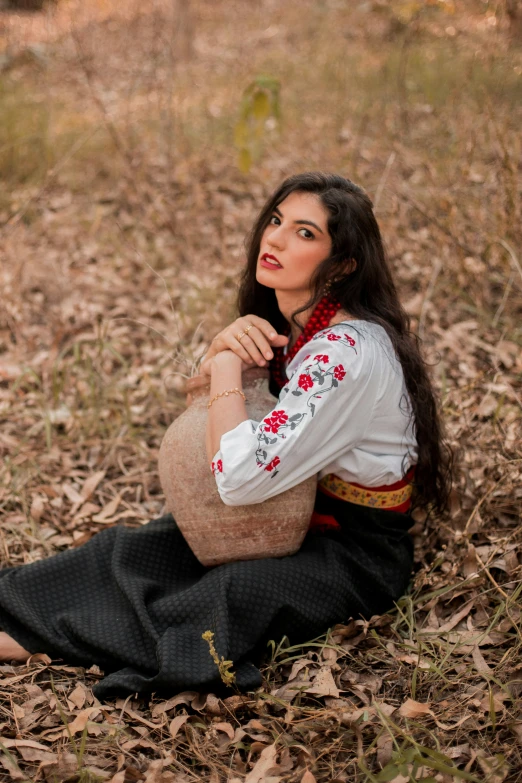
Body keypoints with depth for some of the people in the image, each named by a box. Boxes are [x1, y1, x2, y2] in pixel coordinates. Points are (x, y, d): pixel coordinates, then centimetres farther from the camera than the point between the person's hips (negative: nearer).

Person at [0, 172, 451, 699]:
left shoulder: (348, 353, -29)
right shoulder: (284, 324, -2)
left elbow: (241, 477, -34)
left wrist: (227, 365, -20)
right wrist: (222, 347, -12)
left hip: (357, 552, -9)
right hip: (299, 517, 9)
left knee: (238, 592, -31)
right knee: (133, 546, -4)